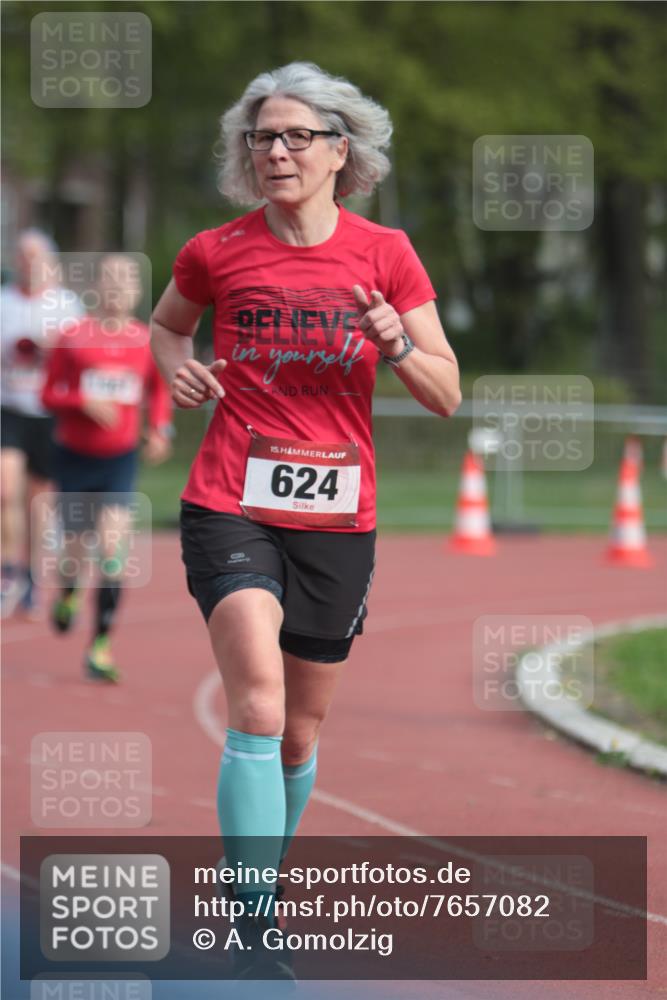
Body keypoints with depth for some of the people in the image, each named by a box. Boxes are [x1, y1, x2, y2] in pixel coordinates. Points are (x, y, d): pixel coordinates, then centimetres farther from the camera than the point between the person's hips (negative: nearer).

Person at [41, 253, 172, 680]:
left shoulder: (149, 342, 0)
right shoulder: (73, 338, -6)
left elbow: (160, 390, 17)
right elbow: (50, 395, -3)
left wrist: (161, 430, 2)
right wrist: (84, 401, -21)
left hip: (121, 458, 0)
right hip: (75, 455, 0)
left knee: (113, 547, -15)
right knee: (78, 546, 7)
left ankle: (101, 646, -11)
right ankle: (68, 593, 45)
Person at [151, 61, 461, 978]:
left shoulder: (385, 253, 2)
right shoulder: (218, 253, 1)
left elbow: (447, 395, 3)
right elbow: (166, 323, 23)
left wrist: (396, 345, -17)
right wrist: (177, 368, 1)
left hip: (338, 519, 2)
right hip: (231, 509, -2)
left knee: (302, 734, 12)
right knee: (259, 709, -20)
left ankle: (258, 894, 34)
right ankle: (256, 938, -21)